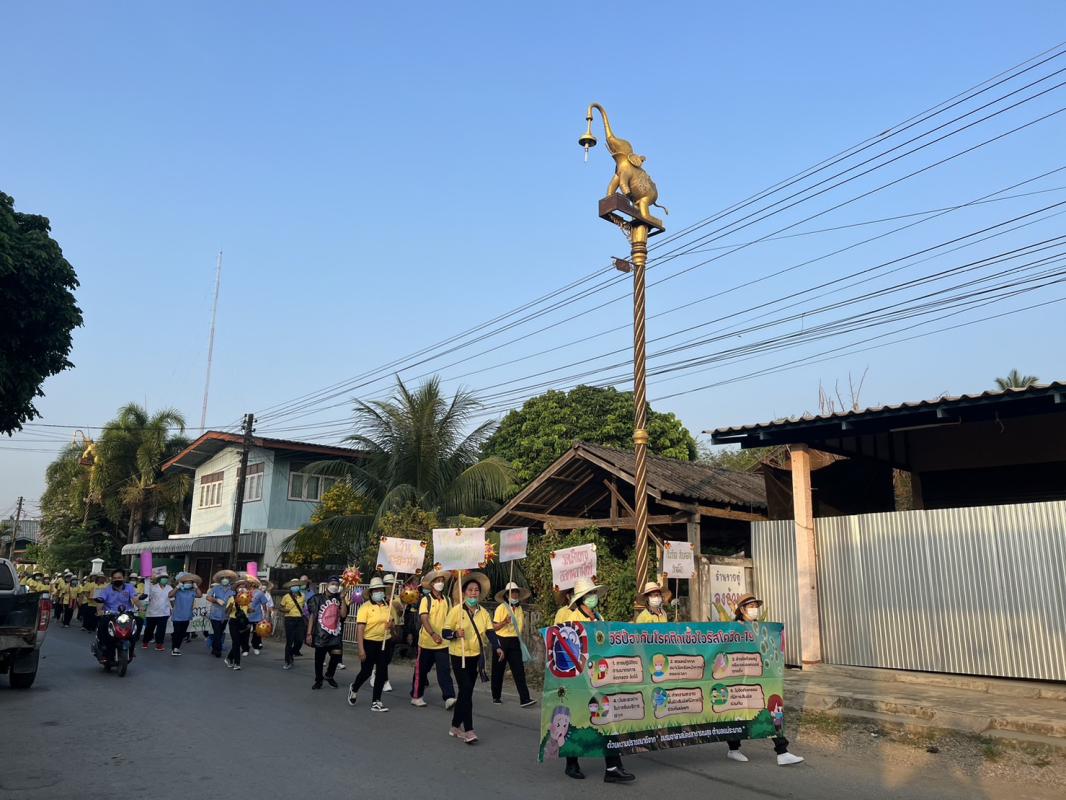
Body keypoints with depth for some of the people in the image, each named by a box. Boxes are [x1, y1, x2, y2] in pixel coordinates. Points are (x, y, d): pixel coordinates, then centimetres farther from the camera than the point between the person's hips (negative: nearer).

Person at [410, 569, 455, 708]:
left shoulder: (446, 600, 5)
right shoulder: (426, 600, -10)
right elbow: (424, 619, -23)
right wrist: (433, 634, -38)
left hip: (442, 643, 3)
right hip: (427, 642, -3)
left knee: (445, 670, -7)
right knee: (421, 671, 10)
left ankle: (449, 698, -13)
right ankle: (416, 697, 24)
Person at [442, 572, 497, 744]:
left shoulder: (483, 612, 6)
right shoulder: (456, 610, -8)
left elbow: (490, 632, -2)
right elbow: (445, 632, -9)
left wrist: (497, 647, -19)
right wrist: (456, 634, -30)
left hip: (476, 657, 5)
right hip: (459, 657, -5)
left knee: (465, 692, 12)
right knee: (466, 691, -11)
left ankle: (455, 726, 26)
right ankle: (468, 730, -5)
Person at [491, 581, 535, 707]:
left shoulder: (519, 608, 11)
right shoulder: (501, 608, -6)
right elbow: (494, 627, -10)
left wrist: (523, 626, 2)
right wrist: (505, 622, -26)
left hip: (515, 642, 4)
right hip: (502, 641, -4)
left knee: (519, 670, -5)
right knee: (498, 670, 7)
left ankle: (524, 699, -10)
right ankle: (496, 697, 22)